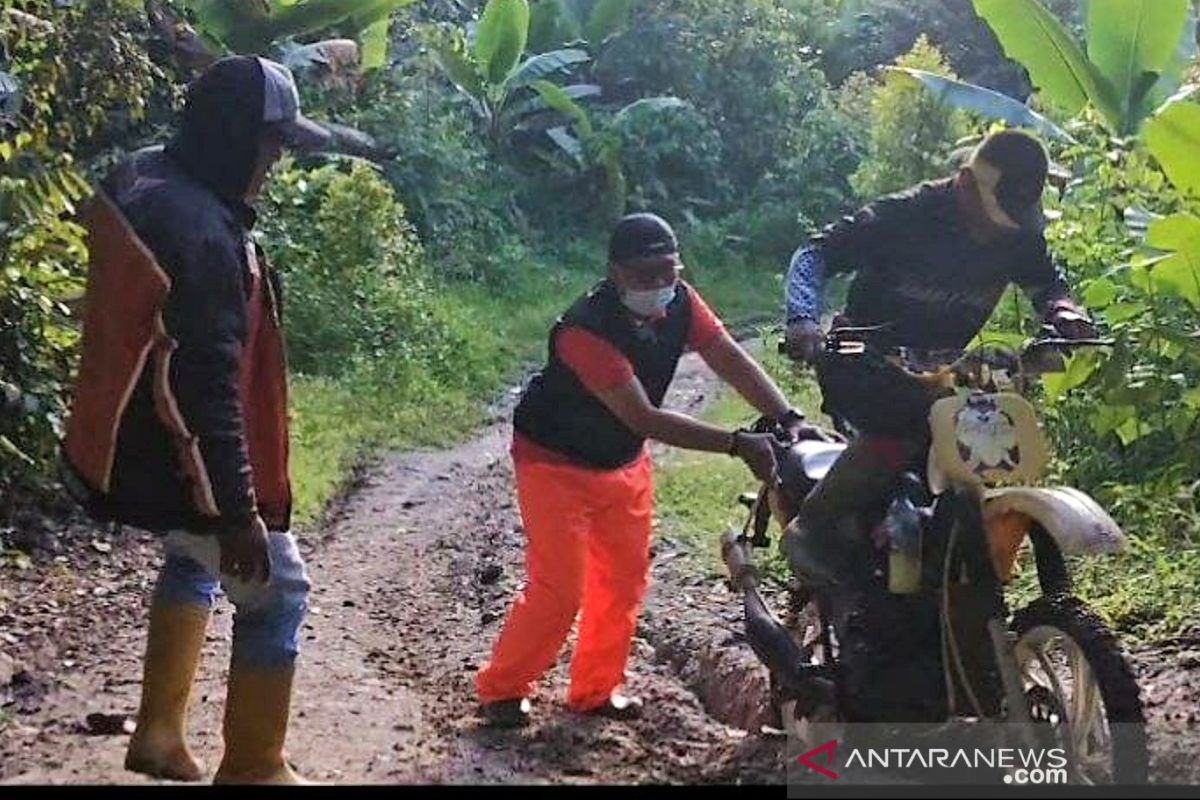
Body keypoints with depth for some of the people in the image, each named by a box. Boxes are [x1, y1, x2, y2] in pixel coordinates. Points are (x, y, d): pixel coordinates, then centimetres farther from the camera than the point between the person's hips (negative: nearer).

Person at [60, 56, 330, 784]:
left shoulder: (138, 183, 3)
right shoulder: (202, 233, -27)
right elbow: (208, 385, -28)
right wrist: (237, 510, -24)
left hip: (129, 446, 10)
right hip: (175, 460, -10)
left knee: (196, 556, 30)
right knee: (276, 593, 5)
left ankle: (160, 731, 34)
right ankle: (252, 768, 17)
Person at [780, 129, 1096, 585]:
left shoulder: (1019, 236, -3)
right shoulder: (904, 216, -19)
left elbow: (1047, 284, 11)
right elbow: (817, 253, -21)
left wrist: (1064, 313, -15)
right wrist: (803, 319, -41)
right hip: (865, 360, -6)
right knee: (904, 427, -33)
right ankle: (810, 528, -19)